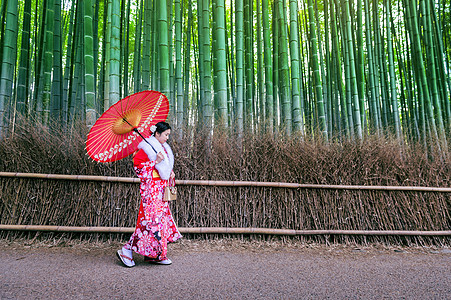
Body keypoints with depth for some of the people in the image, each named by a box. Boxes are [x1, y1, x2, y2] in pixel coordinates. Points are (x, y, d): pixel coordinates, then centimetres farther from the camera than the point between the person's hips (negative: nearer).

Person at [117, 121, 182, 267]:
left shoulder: (164, 148, 17)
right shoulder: (146, 147, -9)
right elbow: (137, 165, -15)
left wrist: (171, 173, 10)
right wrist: (155, 162, -20)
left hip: (161, 188, 9)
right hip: (151, 188, -9)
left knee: (162, 217, 8)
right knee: (152, 218, -12)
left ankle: (153, 255, 16)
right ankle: (127, 250, -3)